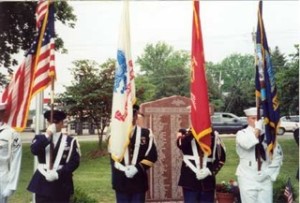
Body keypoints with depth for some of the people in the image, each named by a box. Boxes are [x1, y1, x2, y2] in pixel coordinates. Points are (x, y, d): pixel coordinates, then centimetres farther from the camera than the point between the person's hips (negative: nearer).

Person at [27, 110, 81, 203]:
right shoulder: (40, 138, 8)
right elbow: (34, 150, -13)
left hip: (61, 186, -1)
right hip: (42, 184, 1)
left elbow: (74, 162, -4)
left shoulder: (70, 141, 4)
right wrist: (48, 135, -20)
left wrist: (57, 173, -15)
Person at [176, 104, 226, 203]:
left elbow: (222, 158, 9)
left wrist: (210, 171, -4)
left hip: (208, 182, 3)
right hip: (190, 181, -2)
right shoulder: (186, 133, 0)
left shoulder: (214, 135, 9)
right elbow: (180, 144, -23)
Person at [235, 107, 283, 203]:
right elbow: (247, 144, -24)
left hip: (265, 178, 2)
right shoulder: (242, 133, -1)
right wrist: (257, 129, -15)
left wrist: (269, 172, -4)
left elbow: (278, 155, 5)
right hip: (247, 178, -2)